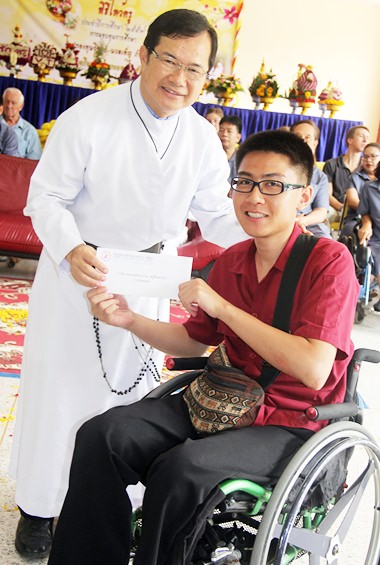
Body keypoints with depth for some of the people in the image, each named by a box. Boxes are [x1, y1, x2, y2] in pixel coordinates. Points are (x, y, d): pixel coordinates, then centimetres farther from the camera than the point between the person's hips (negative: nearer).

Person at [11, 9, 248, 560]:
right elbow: (47, 196, -13)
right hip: (78, 269, -3)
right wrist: (70, 249, -32)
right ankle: (39, 505, 26)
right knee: (59, 384, 7)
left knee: (131, 388, 12)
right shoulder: (89, 117, -18)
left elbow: (215, 212, 2)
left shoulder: (203, 137, -5)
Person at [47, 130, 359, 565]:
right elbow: (194, 341, 17)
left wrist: (221, 306, -21)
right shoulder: (230, 261, 7)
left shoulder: (329, 261, -13)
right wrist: (130, 320, -1)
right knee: (101, 435, -11)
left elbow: (314, 369, -24)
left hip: (293, 425, -6)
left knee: (182, 468, -31)